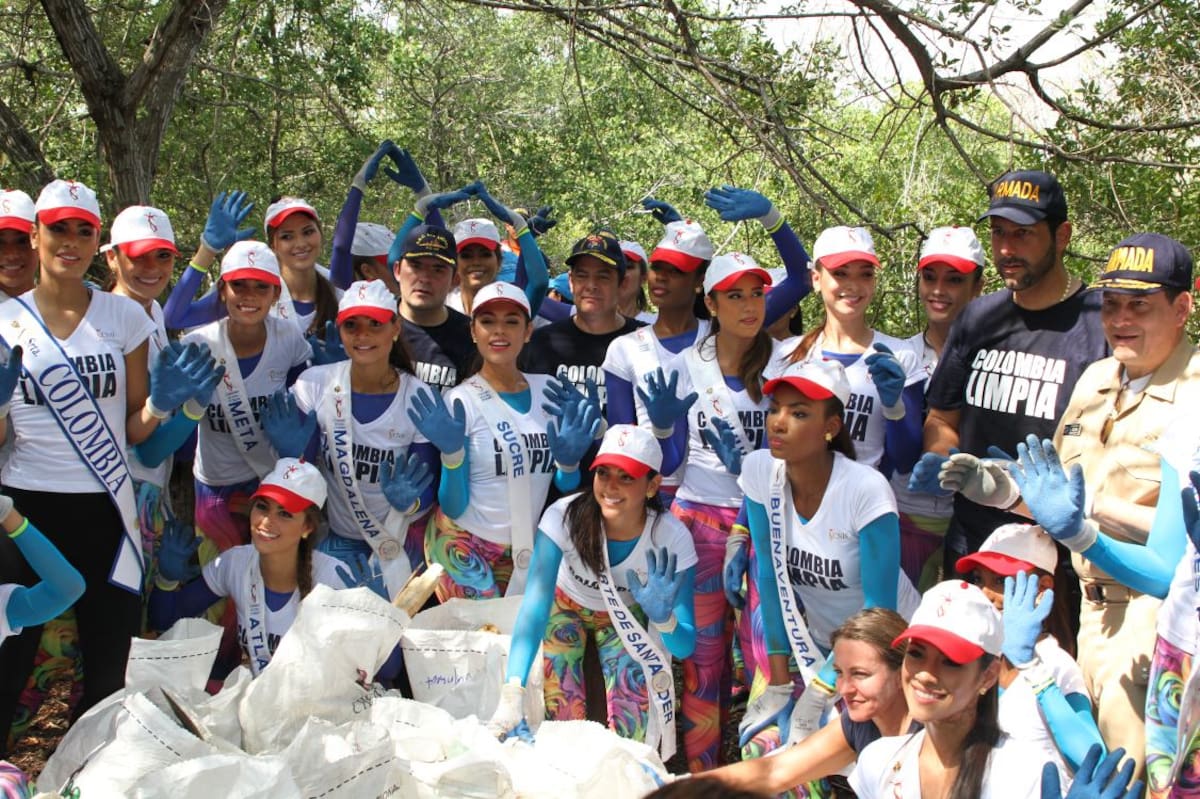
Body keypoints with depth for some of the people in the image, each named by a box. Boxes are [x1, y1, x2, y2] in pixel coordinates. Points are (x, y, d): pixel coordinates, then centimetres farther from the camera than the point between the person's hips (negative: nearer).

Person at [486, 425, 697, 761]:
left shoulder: (672, 538, -31)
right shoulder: (565, 516, -34)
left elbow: (685, 647, -29)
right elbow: (535, 601, -42)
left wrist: (663, 617, -53)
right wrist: (511, 696, -54)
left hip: (626, 618, 0)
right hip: (567, 607, 0)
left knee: (631, 720, -15)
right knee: (563, 716, -14)